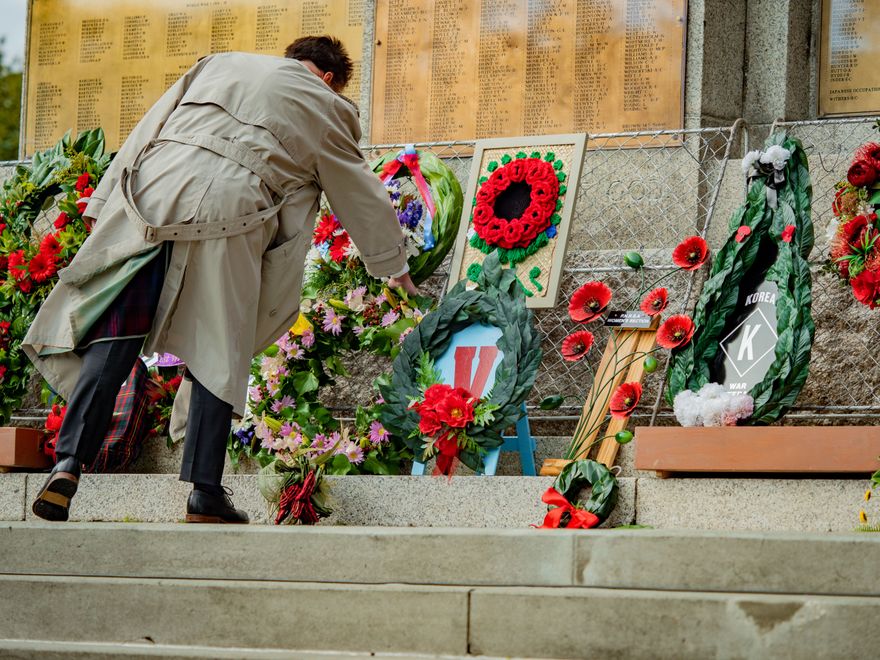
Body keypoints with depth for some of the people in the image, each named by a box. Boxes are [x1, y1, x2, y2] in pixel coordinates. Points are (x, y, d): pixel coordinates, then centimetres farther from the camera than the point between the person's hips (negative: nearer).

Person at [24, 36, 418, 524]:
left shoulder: (220, 63, 30)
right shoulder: (325, 108, 21)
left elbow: (147, 130, 23)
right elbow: (362, 196, 29)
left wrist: (102, 204, 20)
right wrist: (393, 265, 42)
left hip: (151, 192, 3)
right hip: (230, 209, -3)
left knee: (115, 336, 1)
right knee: (218, 350, 5)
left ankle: (68, 464, -12)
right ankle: (205, 492, 2)